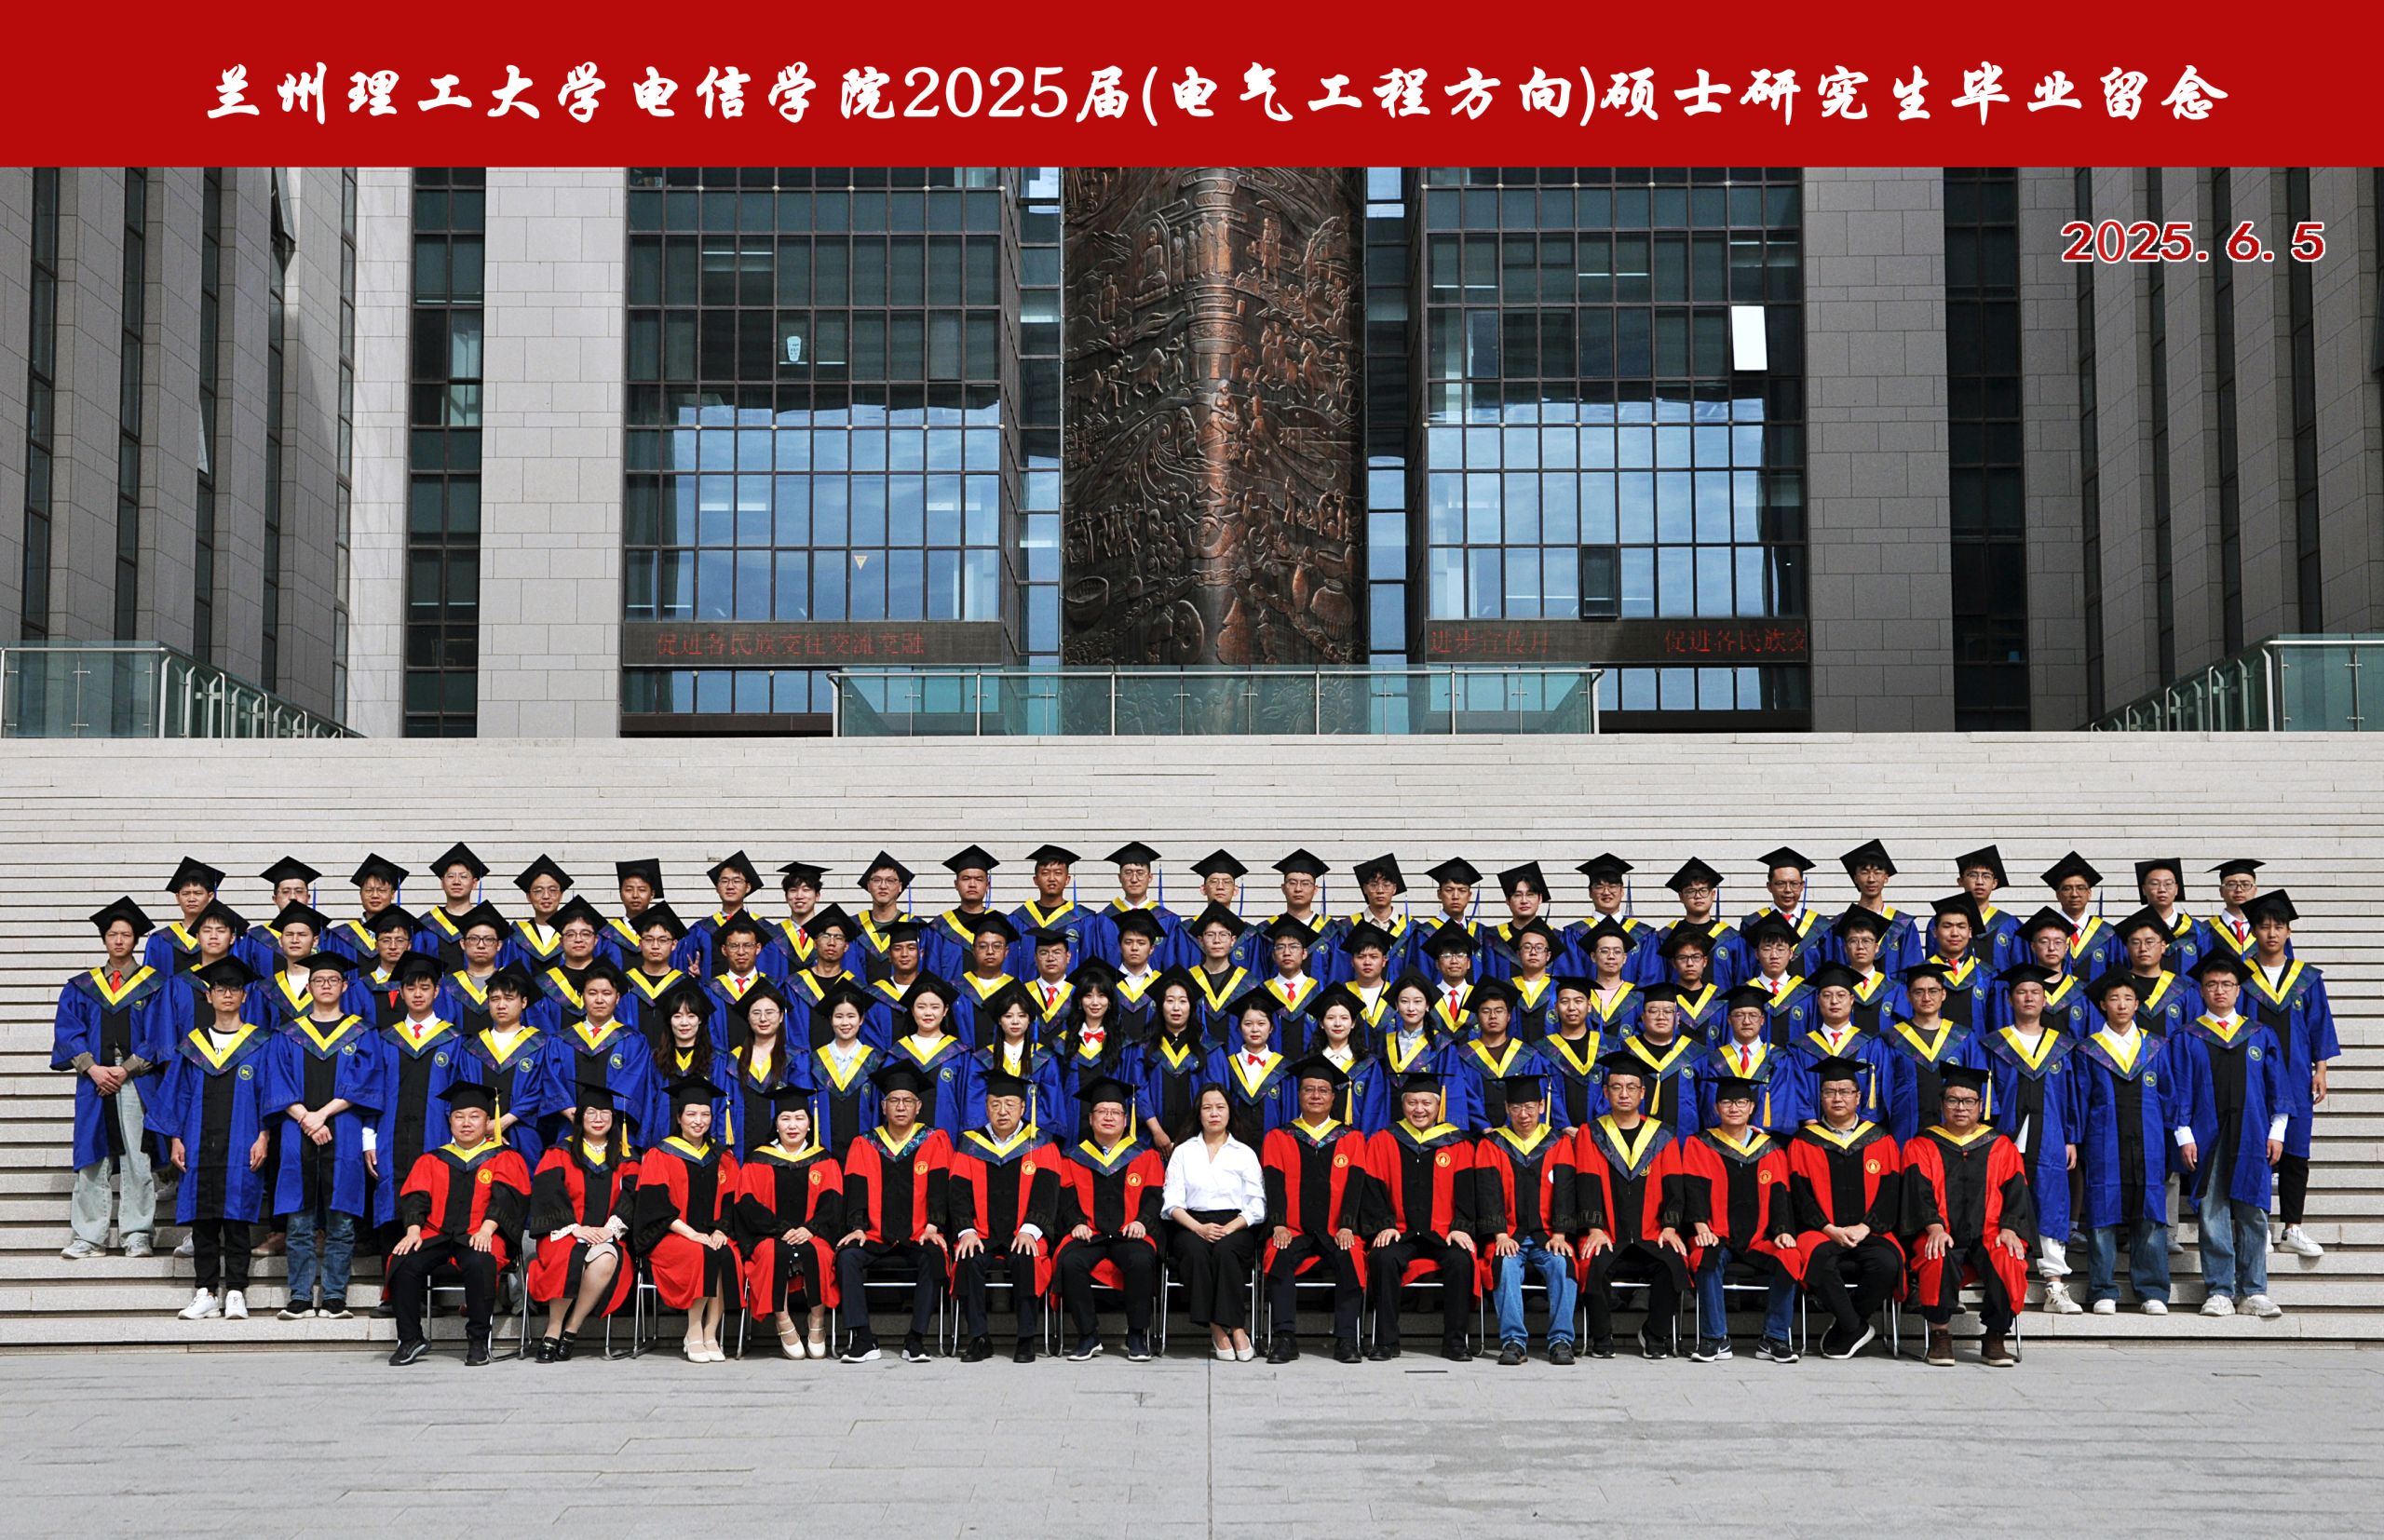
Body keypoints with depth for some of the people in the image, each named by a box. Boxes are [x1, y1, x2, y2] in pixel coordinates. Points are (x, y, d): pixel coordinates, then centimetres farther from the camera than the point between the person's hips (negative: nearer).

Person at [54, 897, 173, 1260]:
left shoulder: (155, 984, 8)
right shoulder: (82, 987, 14)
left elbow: (159, 1034, 1)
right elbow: (68, 1031, 6)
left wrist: (126, 1069, -10)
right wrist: (93, 1068, -9)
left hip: (137, 1079, -2)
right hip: (93, 1080, 2)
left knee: (138, 1159, -4)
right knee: (91, 1160, 0)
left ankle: (136, 1236, 1)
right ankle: (88, 1237, 4)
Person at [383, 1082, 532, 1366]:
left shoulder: (505, 1159, 14)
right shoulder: (430, 1161, 22)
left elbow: (505, 1196, -2)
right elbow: (415, 1197, 9)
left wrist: (487, 1228, -20)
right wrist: (413, 1230, -12)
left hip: (480, 1237, -3)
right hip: (436, 1236, 3)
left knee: (479, 1262, -38)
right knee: (404, 1262, -29)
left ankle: (478, 1340, -24)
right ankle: (410, 1340, -16)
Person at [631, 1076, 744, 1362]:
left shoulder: (723, 1158, 15)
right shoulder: (660, 1155, 3)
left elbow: (731, 1202, 13)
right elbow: (655, 1205, -7)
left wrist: (719, 1231, -8)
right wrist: (692, 1234, -18)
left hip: (712, 1235, 3)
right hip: (668, 1236, -3)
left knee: (729, 1257, -31)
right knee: (704, 1256, -35)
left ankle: (710, 1336, -25)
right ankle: (694, 1336, -24)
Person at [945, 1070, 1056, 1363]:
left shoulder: (1039, 1144, 7)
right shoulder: (970, 1144, 11)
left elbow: (1046, 1191, -3)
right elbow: (959, 1193, 4)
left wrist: (1030, 1230, -19)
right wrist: (966, 1230, -13)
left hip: (1024, 1236, -1)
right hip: (982, 1236, 2)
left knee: (1025, 1259, -34)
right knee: (967, 1259, -31)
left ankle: (1027, 1339, -22)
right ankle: (979, 1339, -21)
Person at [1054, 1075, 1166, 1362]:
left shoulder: (1145, 1157, 16)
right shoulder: (1074, 1158, 18)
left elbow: (1154, 1196, 6)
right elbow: (1066, 1197, 9)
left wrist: (1142, 1221, -13)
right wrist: (1076, 1222, -11)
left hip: (1130, 1233, -1)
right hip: (1088, 1234, 1)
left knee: (1141, 1261, -36)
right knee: (1069, 1262, -33)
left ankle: (1137, 1335, -20)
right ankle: (1088, 1336, -21)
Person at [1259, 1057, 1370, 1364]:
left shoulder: (1351, 1138, 14)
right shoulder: (1279, 1138, 14)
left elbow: (1354, 1183, 2)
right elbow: (1275, 1185, 3)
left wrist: (1346, 1226, -12)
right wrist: (1278, 1224, -13)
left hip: (1337, 1232, 0)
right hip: (1294, 1231, 0)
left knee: (1351, 1260, -32)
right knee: (1278, 1257, -32)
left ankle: (1346, 1339, -27)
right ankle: (1284, 1338, -32)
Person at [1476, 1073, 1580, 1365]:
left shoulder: (1558, 1144, 11)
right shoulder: (1491, 1146, 9)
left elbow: (1564, 1191, 1)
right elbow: (1489, 1192, -2)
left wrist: (1559, 1234, -13)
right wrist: (1500, 1234, -16)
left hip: (1546, 1238, 1)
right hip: (1509, 1238, -1)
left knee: (1562, 1263, -31)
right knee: (1506, 1265, -33)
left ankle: (1561, 1341, -28)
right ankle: (1513, 1341, -32)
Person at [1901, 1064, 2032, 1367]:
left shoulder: (2001, 1147, 18)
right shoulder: (1921, 1146, 14)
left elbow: (2015, 1192, 7)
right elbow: (1919, 1191, 0)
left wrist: (2009, 1229, -12)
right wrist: (1934, 1227, -18)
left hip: (1988, 1236, 1)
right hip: (1942, 1236, -1)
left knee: (2008, 1261, -32)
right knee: (1938, 1260, -36)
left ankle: (1994, 1338, -16)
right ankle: (1940, 1336, -19)